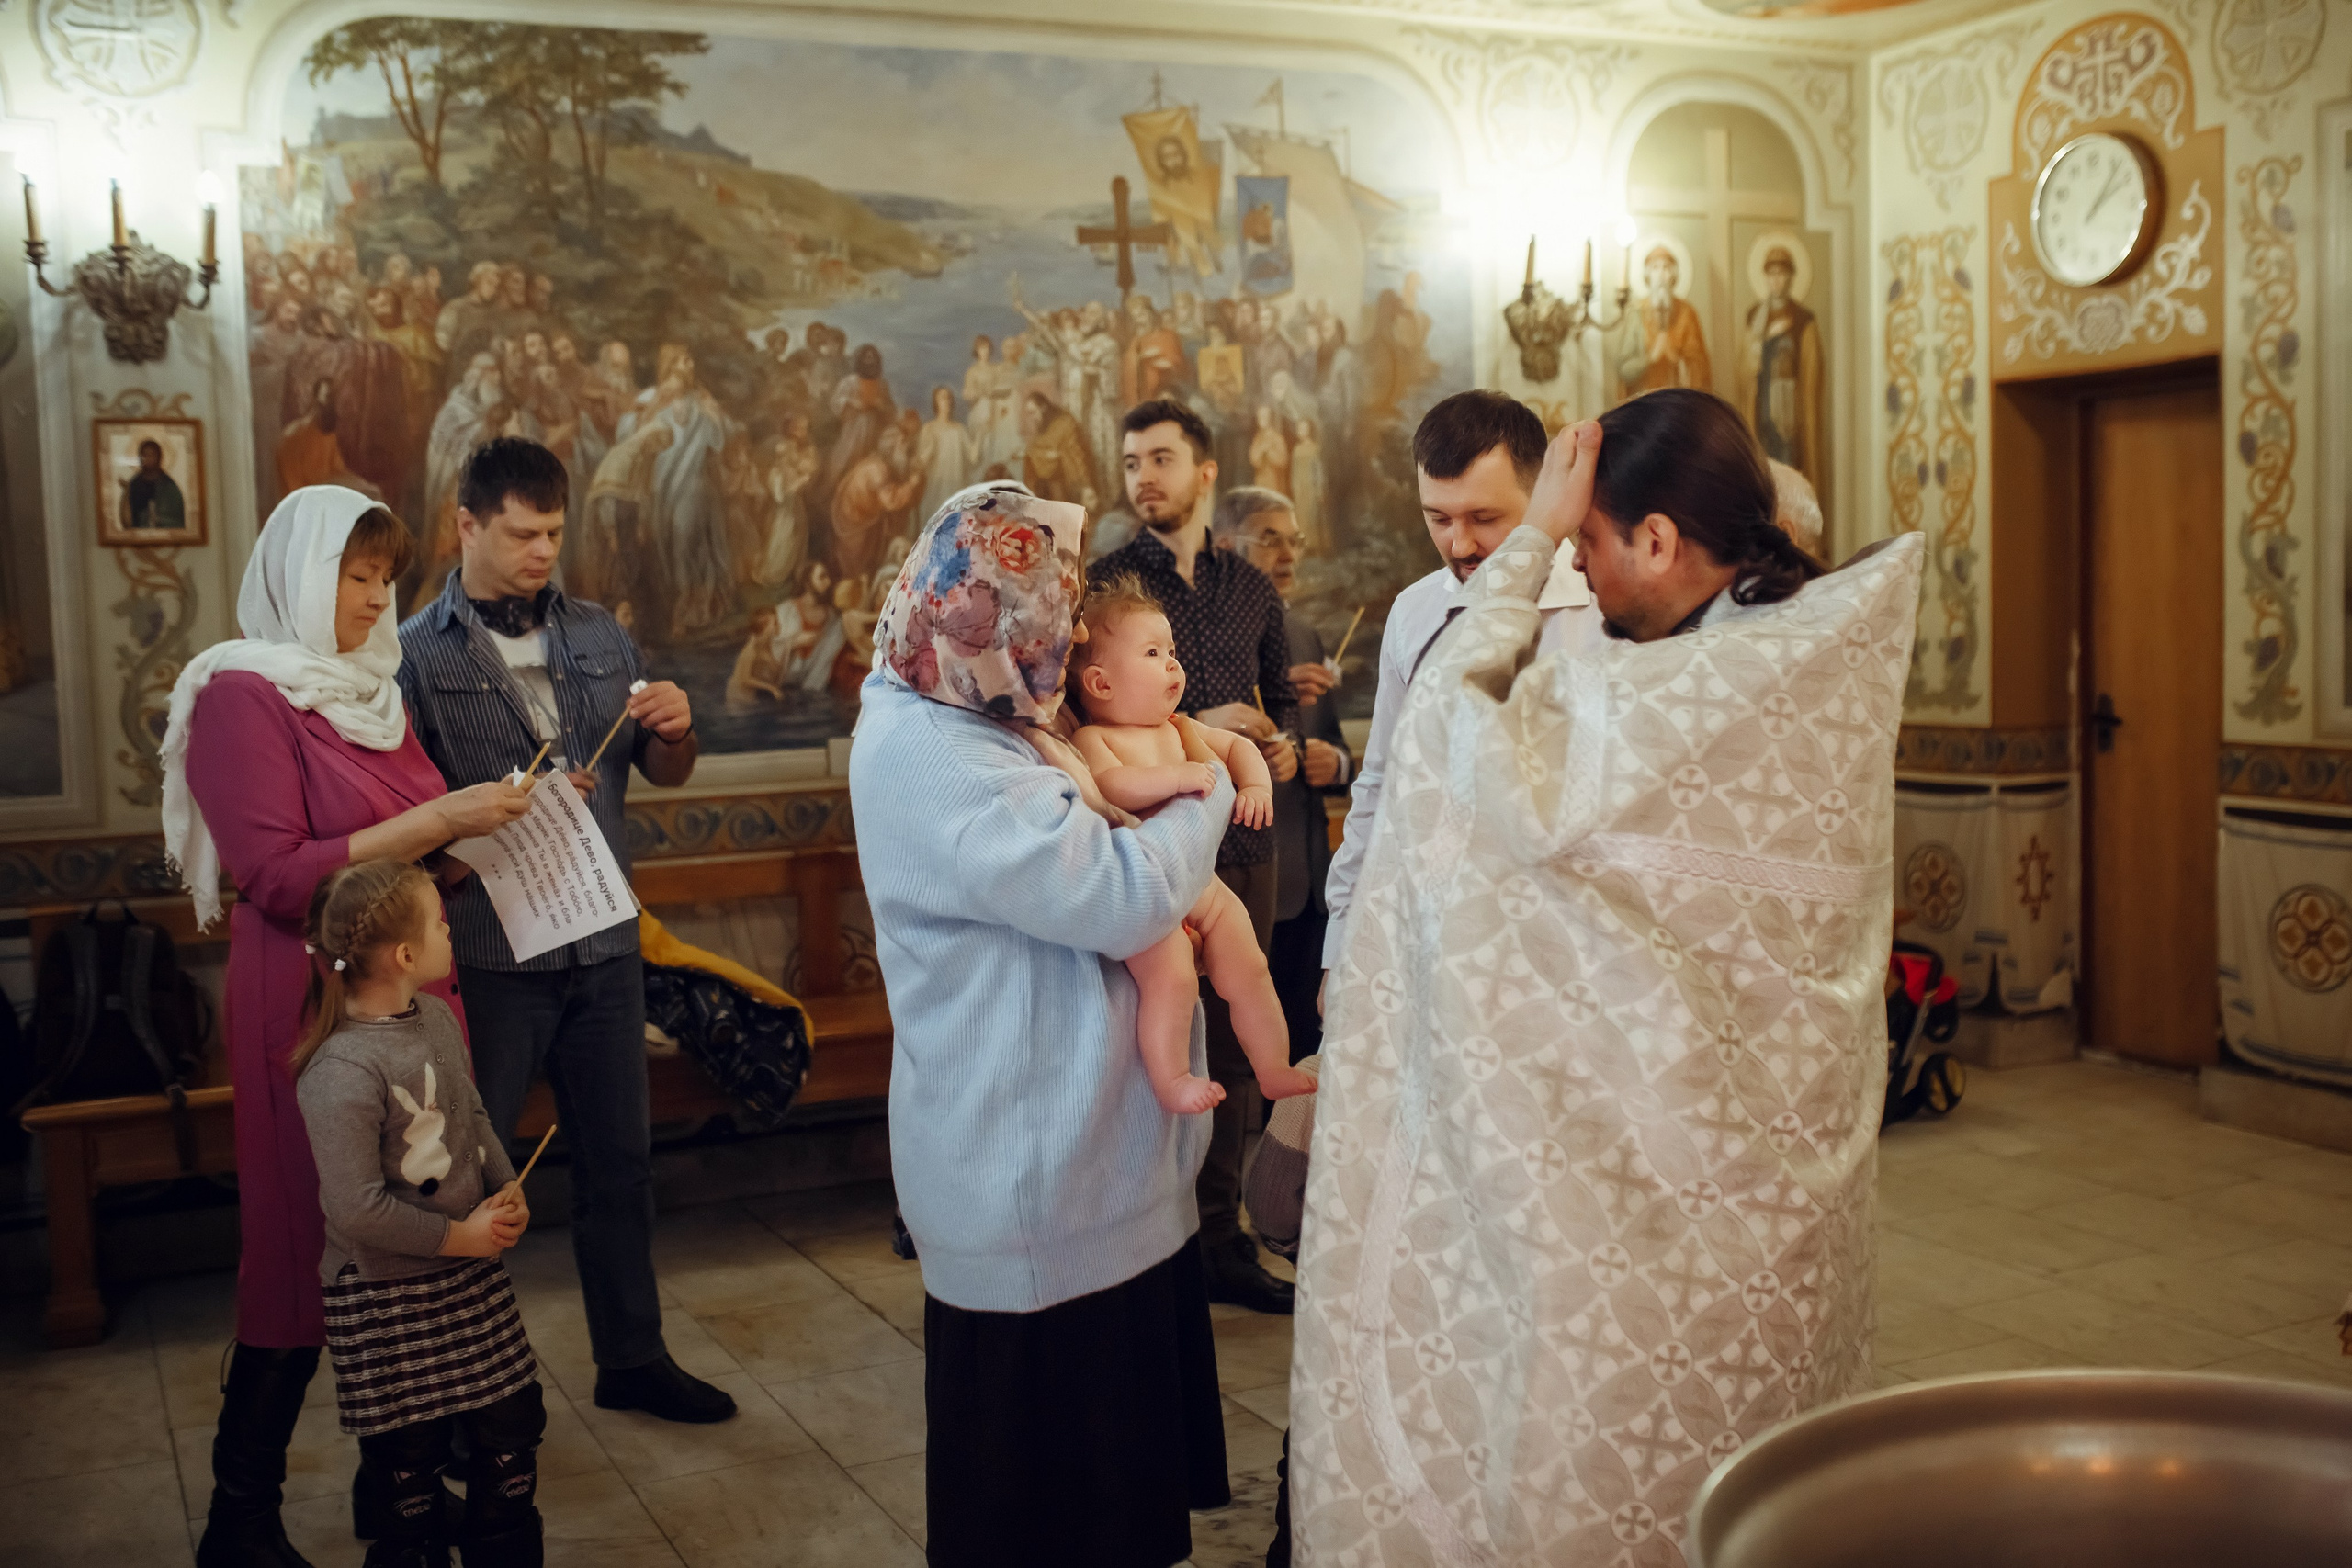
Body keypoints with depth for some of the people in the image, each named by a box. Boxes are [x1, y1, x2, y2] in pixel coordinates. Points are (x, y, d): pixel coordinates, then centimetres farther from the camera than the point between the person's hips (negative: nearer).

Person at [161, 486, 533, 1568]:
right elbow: (277, 876, -18)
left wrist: (494, 813, 4)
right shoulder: (242, 694, -9)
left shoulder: (370, 688, 13)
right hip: (309, 1002, -7)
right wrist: (436, 820, -20)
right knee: (307, 1247, -1)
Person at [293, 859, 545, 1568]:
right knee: (413, 1463, 6)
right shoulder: (342, 1071, -26)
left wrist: (506, 1188, 0)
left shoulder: (437, 1017, 0)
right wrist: (457, 1236, -17)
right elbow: (356, 1209, -26)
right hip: (388, 1299, -8)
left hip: (471, 1274, 8)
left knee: (513, 1430, 15)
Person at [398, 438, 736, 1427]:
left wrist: (675, 730, -7)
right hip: (486, 954, -4)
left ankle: (631, 1355, 30)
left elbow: (666, 775, 14)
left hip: (602, 942, 5)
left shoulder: (600, 637, 9)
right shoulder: (417, 655, -5)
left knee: (619, 1158, 15)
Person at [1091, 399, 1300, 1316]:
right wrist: (1191, 730, -15)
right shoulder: (1103, 583, -2)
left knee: (1229, 1047, 12)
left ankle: (1222, 1244, 25)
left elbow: (1280, 691, 24)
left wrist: (1284, 742, 3)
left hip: (1244, 837, 5)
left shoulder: (1249, 587, 13)